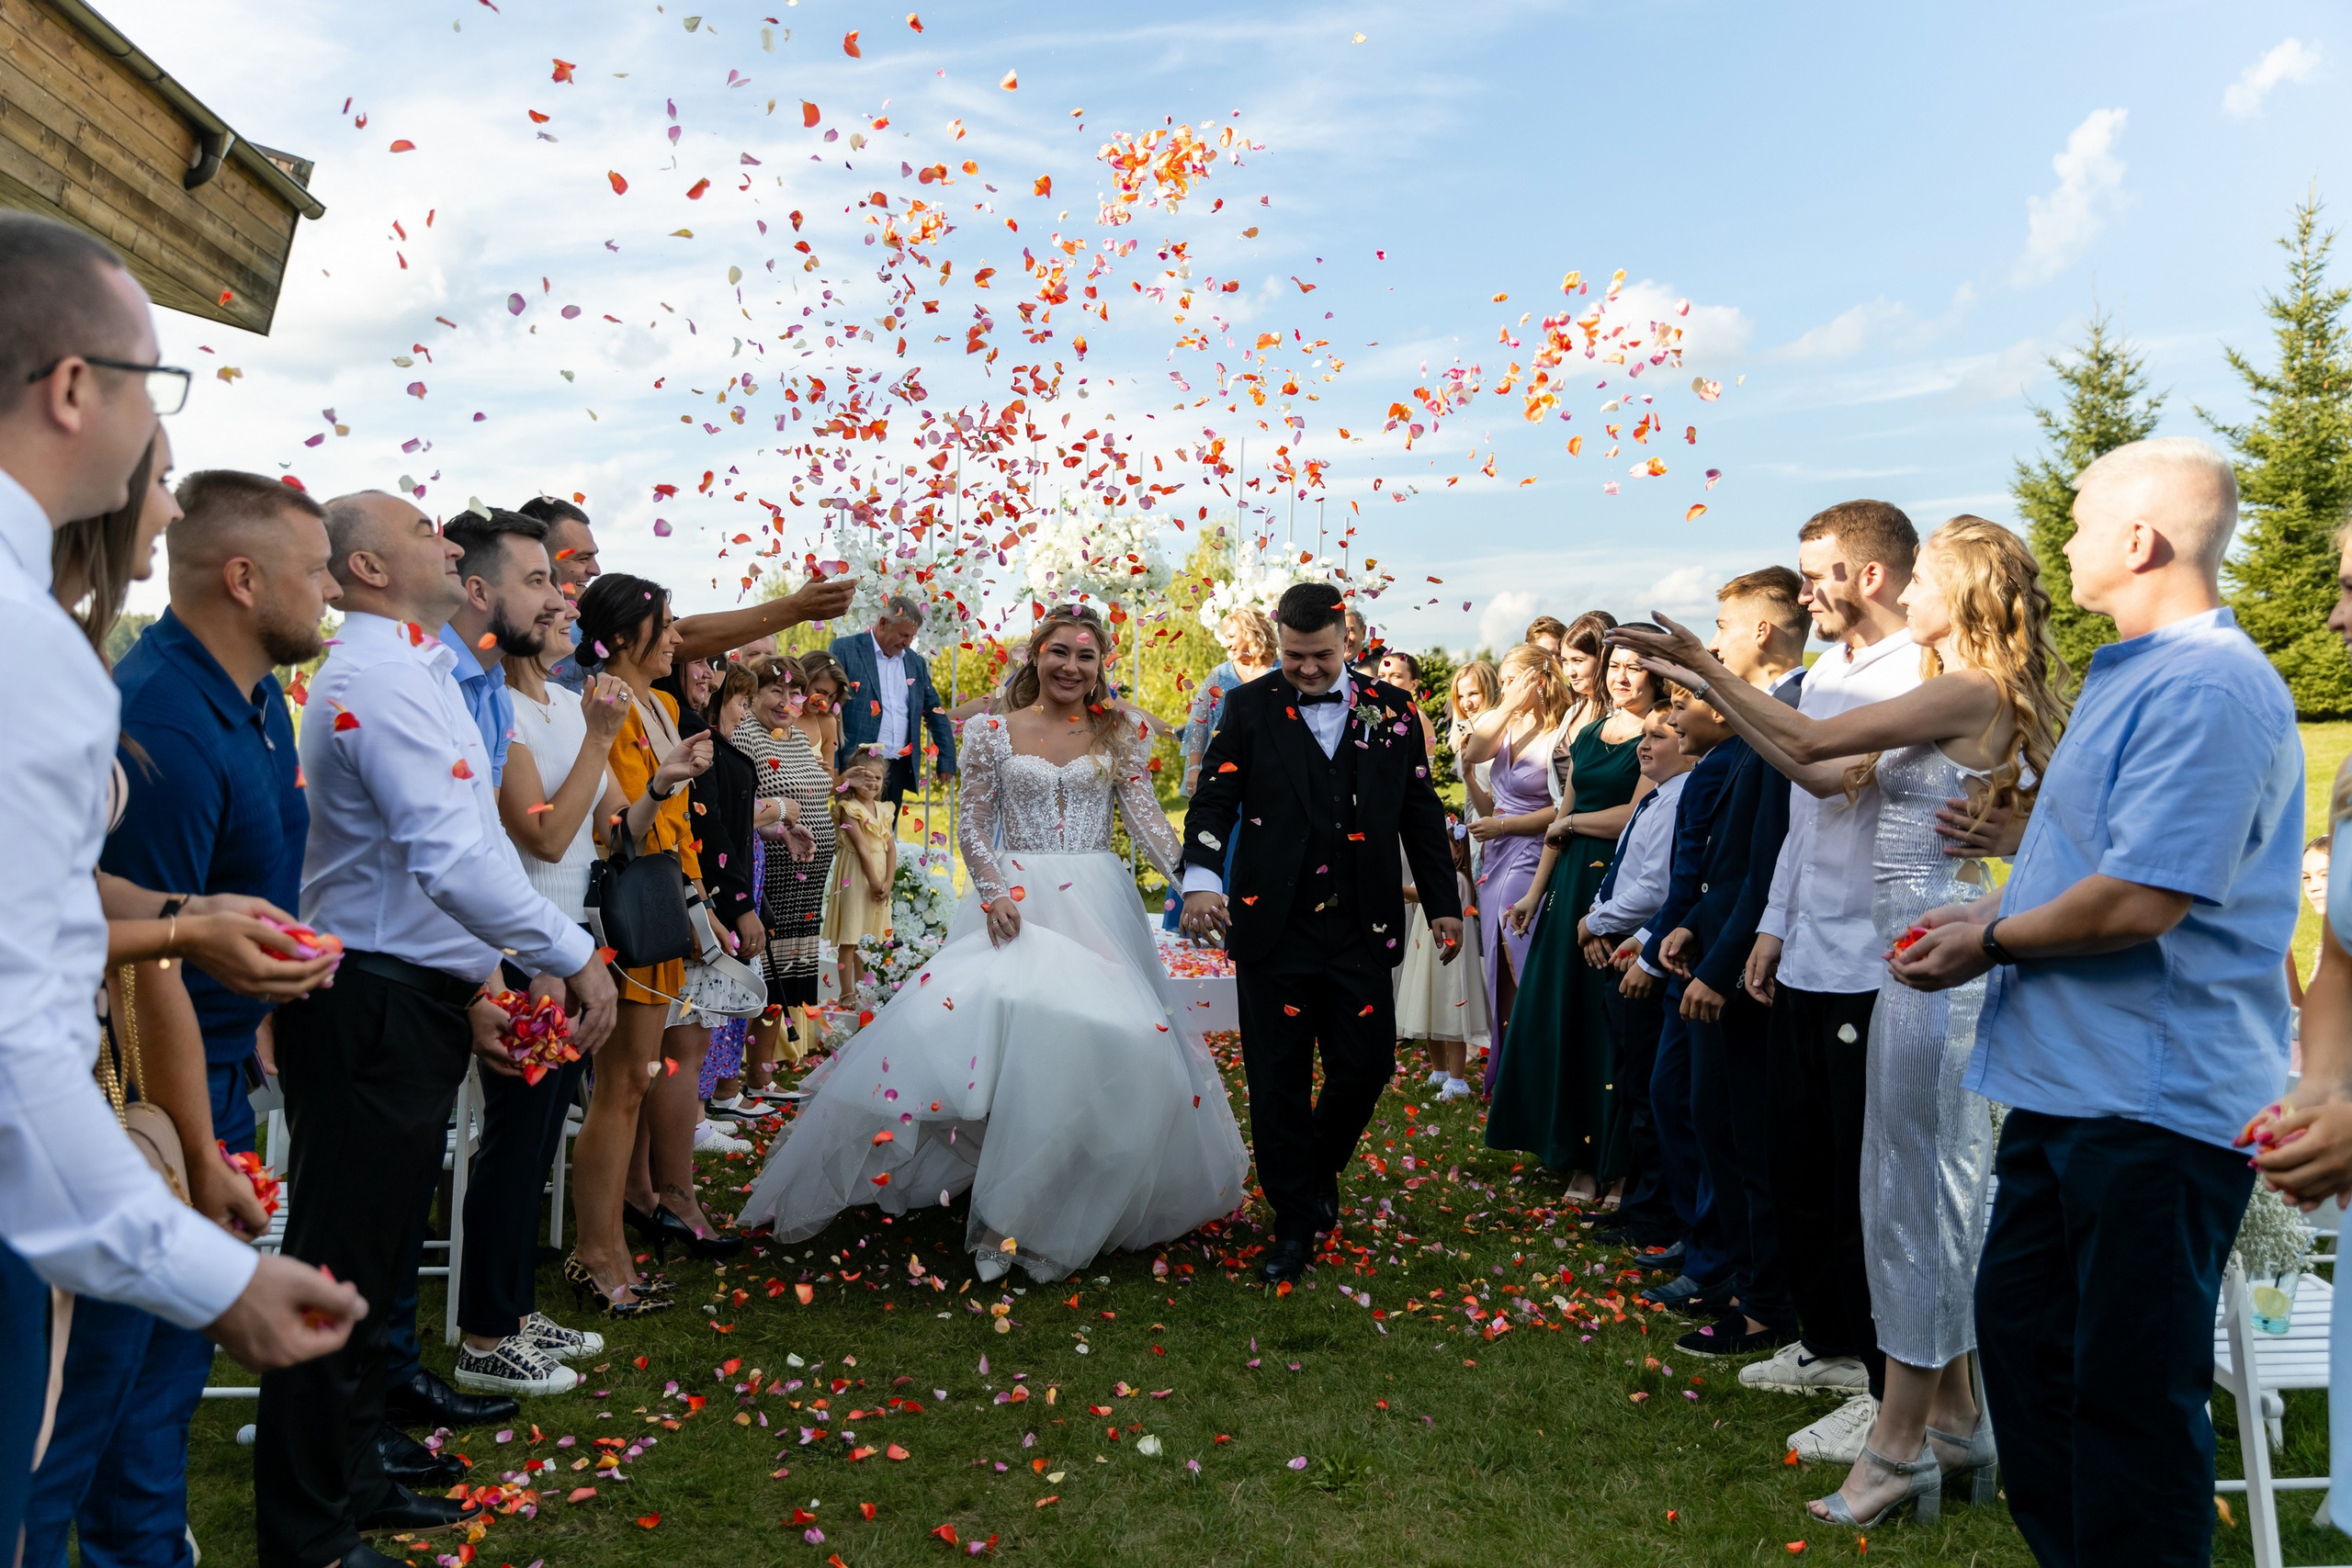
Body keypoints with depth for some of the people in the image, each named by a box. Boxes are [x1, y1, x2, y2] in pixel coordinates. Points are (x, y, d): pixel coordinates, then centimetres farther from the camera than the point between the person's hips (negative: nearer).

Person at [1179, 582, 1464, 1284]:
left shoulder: (1390, 708, 7)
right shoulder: (1249, 708, 2)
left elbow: (1421, 811, 11)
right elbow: (1214, 798, -5)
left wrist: (1443, 902, 10)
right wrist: (1201, 878, -22)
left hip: (1363, 929, 2)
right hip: (1274, 927, -1)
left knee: (1366, 1066, 5)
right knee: (1278, 1080, 4)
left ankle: (1319, 1170, 36)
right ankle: (1295, 1223, 20)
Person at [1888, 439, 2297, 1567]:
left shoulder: (2207, 687, -19)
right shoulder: (2132, 675, 16)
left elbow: (2142, 901, -26)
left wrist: (1991, 945, -12)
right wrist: (1992, 907, 12)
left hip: (2154, 1098, -11)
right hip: (2068, 1080, 11)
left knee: (2131, 1386, 2)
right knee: (2021, 1327, 19)